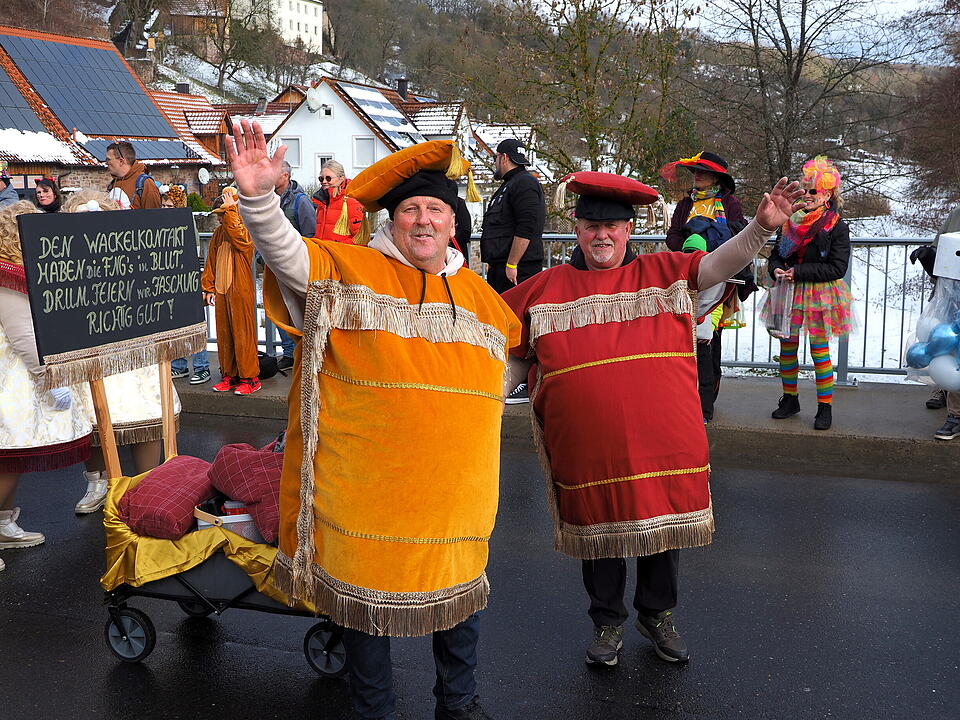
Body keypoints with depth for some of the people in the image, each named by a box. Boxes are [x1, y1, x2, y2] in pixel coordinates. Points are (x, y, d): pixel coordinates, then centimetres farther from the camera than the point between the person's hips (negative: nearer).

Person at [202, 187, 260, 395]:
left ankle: (249, 378, 3)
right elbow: (211, 261, 19)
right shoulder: (218, 233, 14)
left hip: (241, 290, -7)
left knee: (243, 333, -4)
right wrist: (209, 287, 15)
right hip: (221, 290, 7)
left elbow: (239, 235, -31)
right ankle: (229, 376, 19)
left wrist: (230, 210, -25)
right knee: (223, 334, 10)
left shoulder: (246, 230, -6)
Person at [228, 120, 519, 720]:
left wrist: (488, 412, 20)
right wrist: (259, 199, -37)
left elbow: (499, 367, 27)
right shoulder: (349, 271, -4)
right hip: (368, 486, -4)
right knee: (369, 599, 9)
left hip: (457, 490, 4)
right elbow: (287, 255, -21)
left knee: (459, 593, 16)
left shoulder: (479, 296, 10)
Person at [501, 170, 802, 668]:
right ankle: (607, 623, 32)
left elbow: (720, 263, -8)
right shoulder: (546, 288, 5)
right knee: (598, 527, 11)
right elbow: (513, 359, 13)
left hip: (663, 438, 1)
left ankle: (657, 615, 35)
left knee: (663, 520, 12)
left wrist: (761, 227, -24)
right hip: (585, 446, 0)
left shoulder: (663, 273, 4)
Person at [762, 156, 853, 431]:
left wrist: (798, 272, -17)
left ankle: (825, 406, 5)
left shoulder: (837, 228, -6)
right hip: (789, 293, 5)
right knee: (787, 345, 8)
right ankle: (790, 398, 24)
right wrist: (776, 270, -8)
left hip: (819, 295, -5)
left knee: (819, 349, -5)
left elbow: (837, 268, -12)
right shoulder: (791, 222, 9)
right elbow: (775, 255, 16)